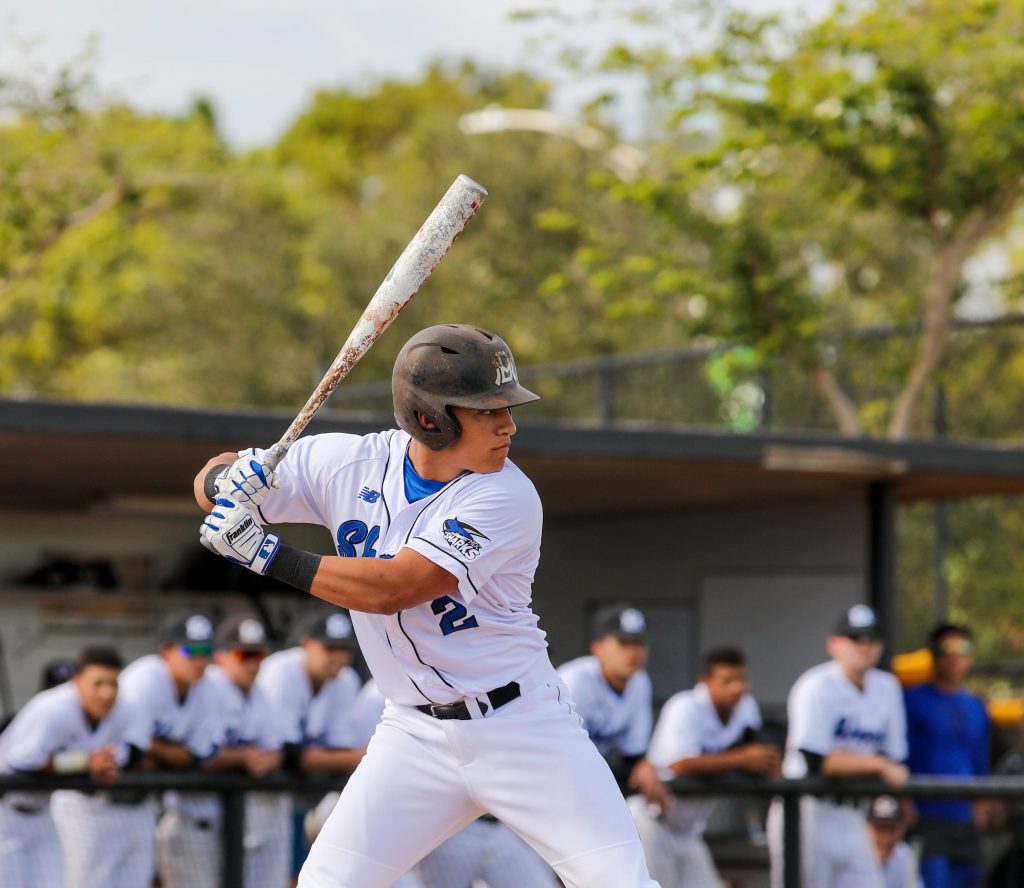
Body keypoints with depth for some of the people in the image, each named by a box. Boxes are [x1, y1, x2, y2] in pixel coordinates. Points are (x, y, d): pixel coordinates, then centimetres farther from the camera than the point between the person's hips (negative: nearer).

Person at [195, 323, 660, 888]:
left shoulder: (507, 497, -19)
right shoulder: (350, 464, -5)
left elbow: (392, 589, -27)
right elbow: (211, 481, 3)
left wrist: (265, 554, -26)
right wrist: (227, 479, -22)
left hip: (520, 725, -3)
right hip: (416, 732, 3)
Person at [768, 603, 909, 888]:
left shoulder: (887, 688, 9)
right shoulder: (817, 687, -11)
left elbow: (895, 757, 11)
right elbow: (814, 761, -20)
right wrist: (877, 764, -16)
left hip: (850, 817, 6)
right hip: (808, 812, -6)